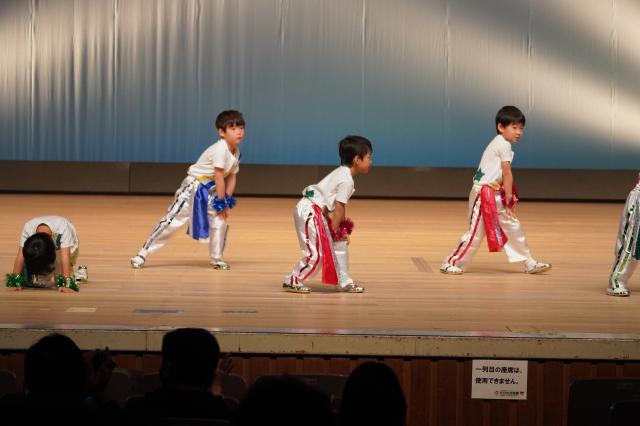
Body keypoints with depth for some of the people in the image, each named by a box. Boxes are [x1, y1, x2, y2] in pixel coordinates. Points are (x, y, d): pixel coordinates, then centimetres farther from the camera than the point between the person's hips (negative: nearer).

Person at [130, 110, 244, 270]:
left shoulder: (236, 153, 2)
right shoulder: (220, 149, -25)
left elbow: (231, 177, 6)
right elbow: (219, 176, -23)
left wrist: (228, 202, -1)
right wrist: (221, 202, -18)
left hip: (211, 191, 8)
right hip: (194, 188, -8)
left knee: (220, 221, 0)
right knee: (172, 220, -8)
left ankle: (217, 259, 15)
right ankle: (143, 253, -4)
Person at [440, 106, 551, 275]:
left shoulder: (499, 143, 16)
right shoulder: (504, 145, -14)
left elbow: (502, 175, 12)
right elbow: (507, 174, -14)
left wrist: (509, 197, 4)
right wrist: (509, 198, -7)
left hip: (494, 195, 10)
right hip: (484, 194, -10)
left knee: (513, 226, 12)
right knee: (476, 232, -5)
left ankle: (529, 264, 18)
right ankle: (451, 263, 5)